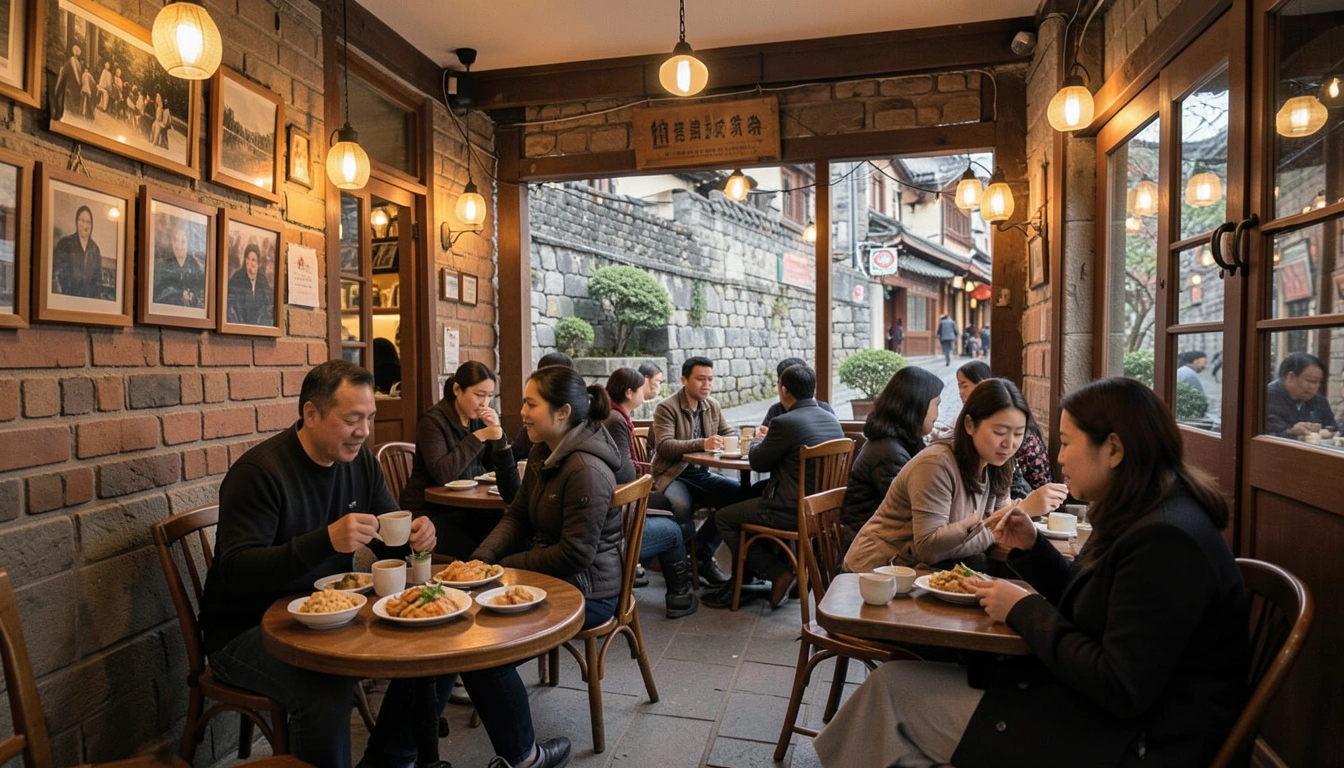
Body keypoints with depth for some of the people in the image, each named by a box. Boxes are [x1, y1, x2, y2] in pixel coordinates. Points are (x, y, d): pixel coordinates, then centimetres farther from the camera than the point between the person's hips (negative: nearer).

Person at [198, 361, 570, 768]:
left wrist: (416, 535, -17)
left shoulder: (359, 459, 2)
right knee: (327, 689, -34)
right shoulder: (259, 472, -19)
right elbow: (234, 571, -26)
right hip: (248, 629, -6)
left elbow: (389, 542, 7)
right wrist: (326, 540, -39)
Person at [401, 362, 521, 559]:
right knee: (473, 554, -24)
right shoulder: (434, 420, -11)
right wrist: (479, 437, -24)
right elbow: (441, 473, -27)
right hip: (429, 511, -5)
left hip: (465, 509, 5)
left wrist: (497, 431, -13)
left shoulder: (480, 419, 5)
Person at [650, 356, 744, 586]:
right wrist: (702, 444, -36)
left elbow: (729, 433, 17)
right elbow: (664, 445, -22)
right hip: (671, 475, -6)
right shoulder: (666, 408, -10)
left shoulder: (713, 406, 11)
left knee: (739, 493, -17)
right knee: (682, 507, -37)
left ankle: (703, 555, -3)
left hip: (700, 474, 7)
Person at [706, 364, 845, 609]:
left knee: (725, 518, 8)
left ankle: (777, 573, 6)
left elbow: (758, 463, -7)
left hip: (794, 511, -9)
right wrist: (768, 440, 22)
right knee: (752, 503, 29)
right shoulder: (832, 420, 5)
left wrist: (757, 441, 14)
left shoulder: (785, 423, -20)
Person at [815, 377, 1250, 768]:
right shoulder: (1139, 516, 7)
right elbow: (1080, 603, 17)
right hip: (1099, 703, 10)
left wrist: (1025, 611, -15)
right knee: (895, 680, 4)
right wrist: (1030, 548, 1)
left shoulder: (1166, 540, -25)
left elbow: (1122, 690, -26)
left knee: (895, 690, -9)